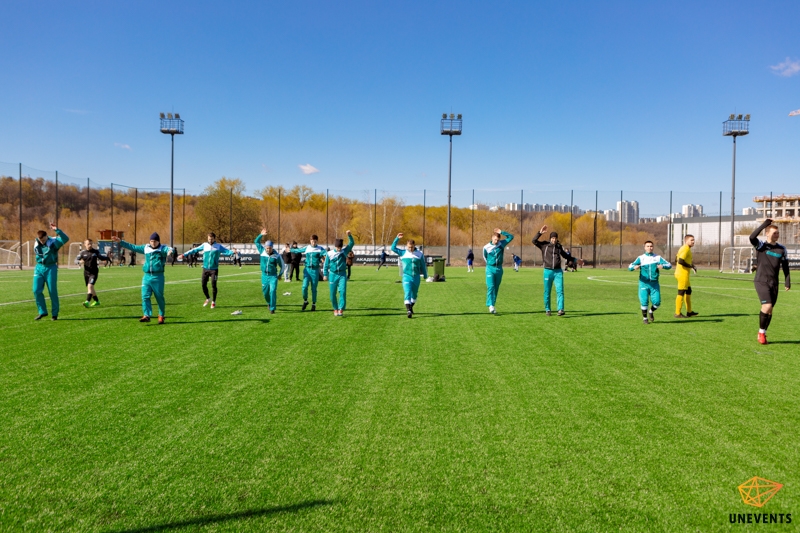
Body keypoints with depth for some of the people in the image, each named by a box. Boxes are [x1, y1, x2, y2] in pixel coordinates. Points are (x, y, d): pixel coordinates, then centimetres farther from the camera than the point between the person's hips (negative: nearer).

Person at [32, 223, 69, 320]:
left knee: (52, 291, -2)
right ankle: (42, 312, 11)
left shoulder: (53, 242, -10)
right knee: (36, 290, -3)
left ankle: (55, 314, 9)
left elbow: (66, 239, -28)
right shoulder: (36, 244, 5)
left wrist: (57, 230, -36)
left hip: (51, 268, -4)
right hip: (39, 268, 5)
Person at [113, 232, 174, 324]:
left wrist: (170, 251, -49)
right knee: (145, 296, -5)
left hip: (158, 277, -5)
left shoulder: (162, 248, -3)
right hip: (147, 276, 5)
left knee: (159, 297, 4)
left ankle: (161, 316, 19)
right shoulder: (146, 248, 13)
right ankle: (146, 315, -7)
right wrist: (120, 242, 25)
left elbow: (170, 249, -24)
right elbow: (133, 247, 23)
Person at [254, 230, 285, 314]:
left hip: (273, 276, -3)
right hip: (264, 275, 3)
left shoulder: (277, 255, -8)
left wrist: (280, 274, 7)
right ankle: (269, 303, 41)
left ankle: (272, 309, -10)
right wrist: (261, 235, -6)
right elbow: (256, 241, 6)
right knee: (265, 292, 11)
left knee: (273, 291, -14)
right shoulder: (262, 251, -1)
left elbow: (283, 266, 5)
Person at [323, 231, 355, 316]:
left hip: (342, 274, 0)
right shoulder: (329, 254, -1)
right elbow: (326, 264, 5)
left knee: (343, 291, -13)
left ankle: (341, 310, -13)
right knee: (333, 293, 3)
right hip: (333, 275, 0)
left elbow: (351, 243, -9)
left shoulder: (344, 251, 1)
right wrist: (325, 274, 4)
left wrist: (349, 235, -24)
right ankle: (335, 309, 20)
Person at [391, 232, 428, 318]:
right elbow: (393, 248, -2)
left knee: (414, 294, 15)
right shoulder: (403, 253, 2)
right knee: (407, 293, -16)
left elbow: (423, 265, 12)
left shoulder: (419, 254, 3)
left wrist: (425, 275, 15)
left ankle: (411, 308, 36)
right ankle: (408, 311, -21)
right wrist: (397, 238, -10)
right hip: (406, 276, -2)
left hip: (416, 277, 2)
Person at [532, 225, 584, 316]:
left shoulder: (559, 246, 12)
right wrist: (540, 233, -18)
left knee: (560, 291, -11)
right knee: (547, 292, 5)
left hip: (558, 272, 2)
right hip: (548, 271, -1)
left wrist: (576, 260, 26)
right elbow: (534, 241, -9)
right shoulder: (544, 245, 3)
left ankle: (561, 310, -17)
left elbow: (566, 256, 27)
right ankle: (547, 310, 19)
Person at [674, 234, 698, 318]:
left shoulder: (683, 248, 17)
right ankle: (678, 313, -1)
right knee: (681, 293, -6)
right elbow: (680, 261, -27)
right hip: (683, 274, -11)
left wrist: (691, 264, 14)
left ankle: (689, 312, 24)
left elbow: (678, 260, 21)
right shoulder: (686, 249, -15)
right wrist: (691, 266, -14)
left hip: (679, 273, 11)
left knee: (688, 291, 17)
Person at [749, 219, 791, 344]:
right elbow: (752, 237, -26)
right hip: (761, 281, -5)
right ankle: (761, 332, 0)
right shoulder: (761, 245, -5)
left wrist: (787, 281, 9)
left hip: (774, 283, 5)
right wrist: (764, 225, -27)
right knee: (767, 306, -18)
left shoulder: (782, 249, 9)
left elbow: (785, 266, 16)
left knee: (770, 310, 7)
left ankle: (763, 333, 22)